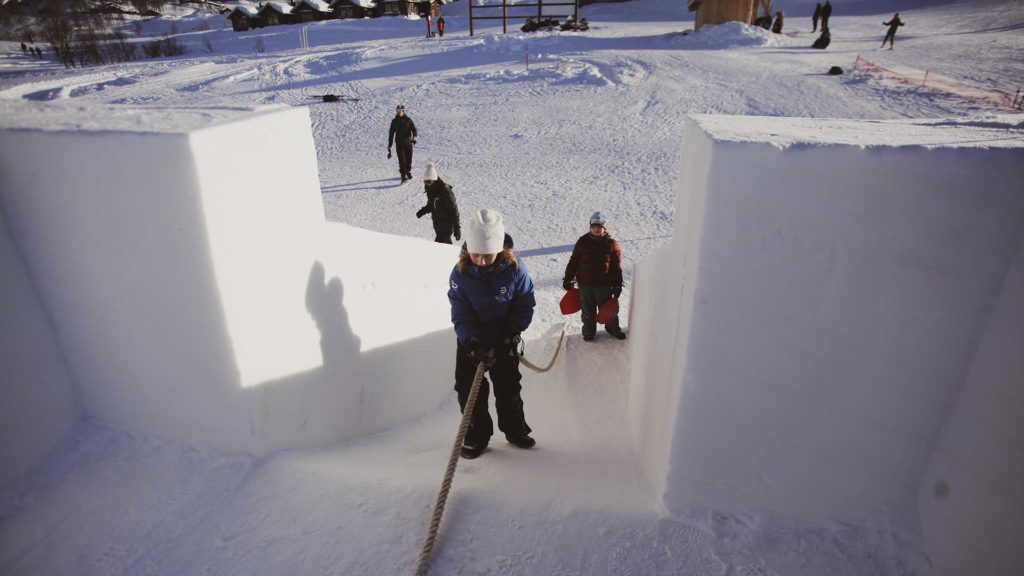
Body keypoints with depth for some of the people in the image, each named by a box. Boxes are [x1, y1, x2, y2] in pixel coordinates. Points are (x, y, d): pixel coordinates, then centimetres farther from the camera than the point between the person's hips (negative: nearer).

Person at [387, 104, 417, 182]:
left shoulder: (408, 120, 3)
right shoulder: (394, 121, 6)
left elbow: (414, 129, -4)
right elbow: (391, 133, 10)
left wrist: (414, 138, -25)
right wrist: (389, 146, 8)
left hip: (408, 143, 0)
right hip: (399, 144, 0)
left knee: (409, 159, 8)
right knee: (402, 160, -9)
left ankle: (408, 171, 35)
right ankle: (404, 176, -7)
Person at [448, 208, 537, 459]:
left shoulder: (514, 268, -21)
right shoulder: (460, 273, -20)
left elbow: (525, 303, -10)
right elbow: (460, 314, -17)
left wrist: (513, 331, -20)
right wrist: (472, 340, -31)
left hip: (504, 338, 0)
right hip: (470, 339, 0)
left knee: (509, 386, 12)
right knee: (469, 388, 2)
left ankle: (515, 429, 31)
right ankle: (477, 435, 20)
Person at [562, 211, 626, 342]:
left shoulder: (612, 244, -6)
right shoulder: (582, 242, -2)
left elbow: (617, 266, -2)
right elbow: (573, 261, 4)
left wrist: (617, 285, -4)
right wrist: (568, 279, 5)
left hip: (604, 284, -1)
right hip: (585, 284, 1)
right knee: (588, 311, 13)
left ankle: (613, 328, 35)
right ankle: (588, 331, 31)